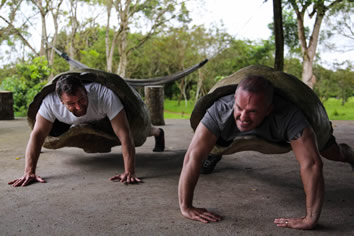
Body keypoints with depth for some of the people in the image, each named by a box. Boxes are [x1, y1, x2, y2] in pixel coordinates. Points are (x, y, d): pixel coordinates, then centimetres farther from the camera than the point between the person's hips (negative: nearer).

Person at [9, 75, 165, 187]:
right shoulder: (50, 102, -43)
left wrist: (129, 171, -60)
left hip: (107, 118, -2)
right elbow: (37, 134, -40)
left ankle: (158, 132, 56)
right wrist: (29, 172, -51)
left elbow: (124, 134, -51)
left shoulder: (105, 96, -50)